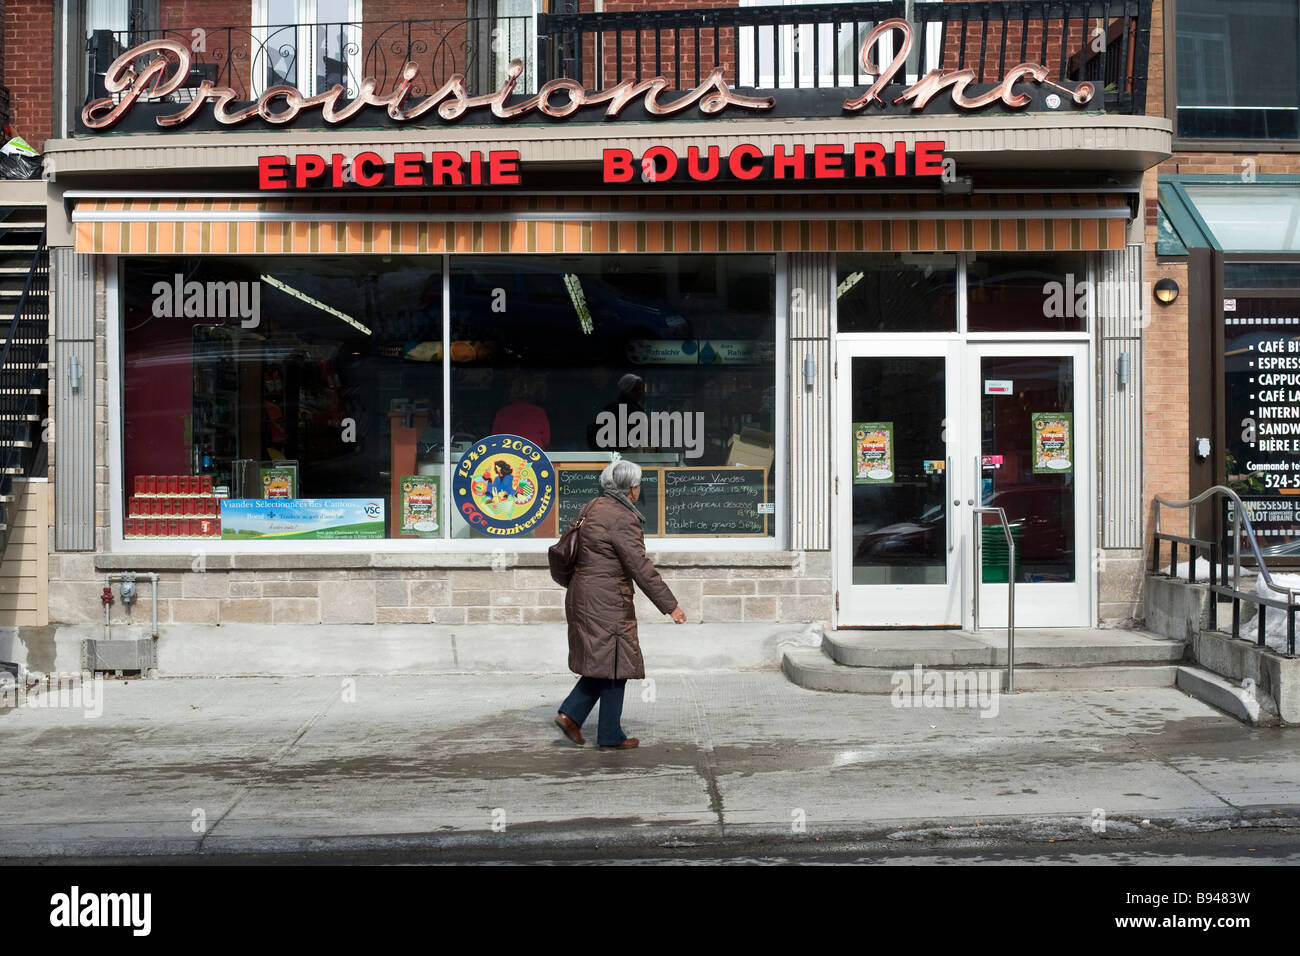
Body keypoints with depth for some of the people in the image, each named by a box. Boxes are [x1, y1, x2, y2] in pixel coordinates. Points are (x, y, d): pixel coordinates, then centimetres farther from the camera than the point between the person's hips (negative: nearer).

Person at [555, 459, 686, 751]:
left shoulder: (591, 508, 11)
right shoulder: (622, 519, -18)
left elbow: (573, 551, 18)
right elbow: (641, 568, -20)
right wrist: (670, 606, -15)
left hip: (583, 595, 9)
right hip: (606, 602, -9)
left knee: (604, 661, 18)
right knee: (615, 664, 2)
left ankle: (570, 713, 10)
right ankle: (610, 736, 10)